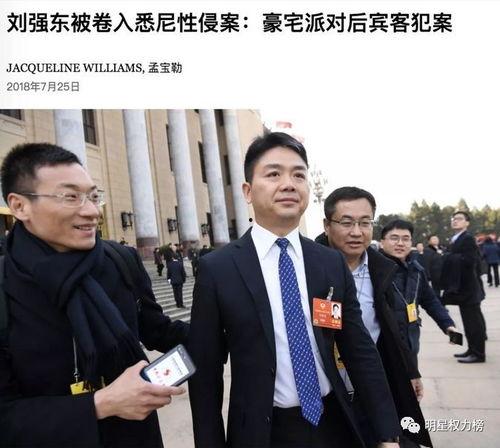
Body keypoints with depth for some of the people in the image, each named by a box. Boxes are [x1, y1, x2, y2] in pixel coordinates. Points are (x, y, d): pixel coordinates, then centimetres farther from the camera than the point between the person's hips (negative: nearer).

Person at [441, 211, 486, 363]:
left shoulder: (468, 238, -13)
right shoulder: (455, 240, 16)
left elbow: (470, 260, -23)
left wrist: (450, 257, -17)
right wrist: (448, 259, -1)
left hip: (468, 287, -9)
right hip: (462, 287, 9)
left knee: (473, 320, -3)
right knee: (469, 320, 15)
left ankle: (478, 353, 5)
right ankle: (473, 349, 24)